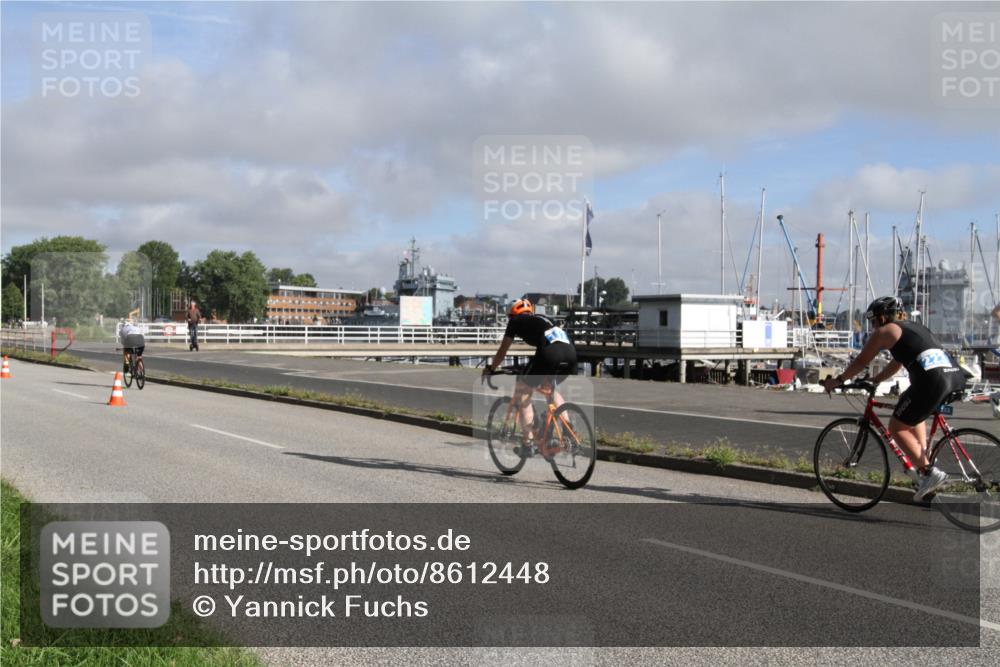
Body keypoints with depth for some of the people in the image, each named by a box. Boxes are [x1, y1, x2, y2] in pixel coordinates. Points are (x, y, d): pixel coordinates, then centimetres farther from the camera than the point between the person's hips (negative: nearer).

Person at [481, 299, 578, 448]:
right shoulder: (543, 318, 38)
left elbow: (502, 350, 27)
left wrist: (490, 369, 44)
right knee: (551, 389, 32)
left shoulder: (516, 321, 22)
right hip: (571, 352, 6)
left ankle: (529, 441, 5)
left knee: (522, 391, 10)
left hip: (550, 353, -6)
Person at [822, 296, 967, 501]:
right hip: (956, 375, 9)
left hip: (932, 380, -9)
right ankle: (923, 460, 24)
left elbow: (861, 361, 14)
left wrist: (837, 381, 24)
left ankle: (929, 472, -4)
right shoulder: (915, 328, 32)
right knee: (915, 415, 33)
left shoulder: (885, 331, 9)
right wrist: (875, 380, 46)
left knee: (897, 427, 4)